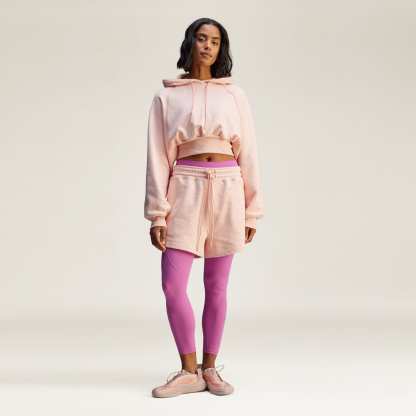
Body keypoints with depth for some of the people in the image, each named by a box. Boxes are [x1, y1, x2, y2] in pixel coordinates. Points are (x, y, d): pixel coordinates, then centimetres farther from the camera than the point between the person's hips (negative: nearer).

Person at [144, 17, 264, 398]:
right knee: (173, 286, -9)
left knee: (217, 287, 6)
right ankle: (189, 372, 8)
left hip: (227, 189, 1)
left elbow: (248, 154, 8)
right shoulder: (166, 97, 7)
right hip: (185, 189, -1)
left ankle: (210, 369, 19)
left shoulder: (235, 95, 9)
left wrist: (251, 210, 5)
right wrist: (157, 214, -6)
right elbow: (157, 157, 2)